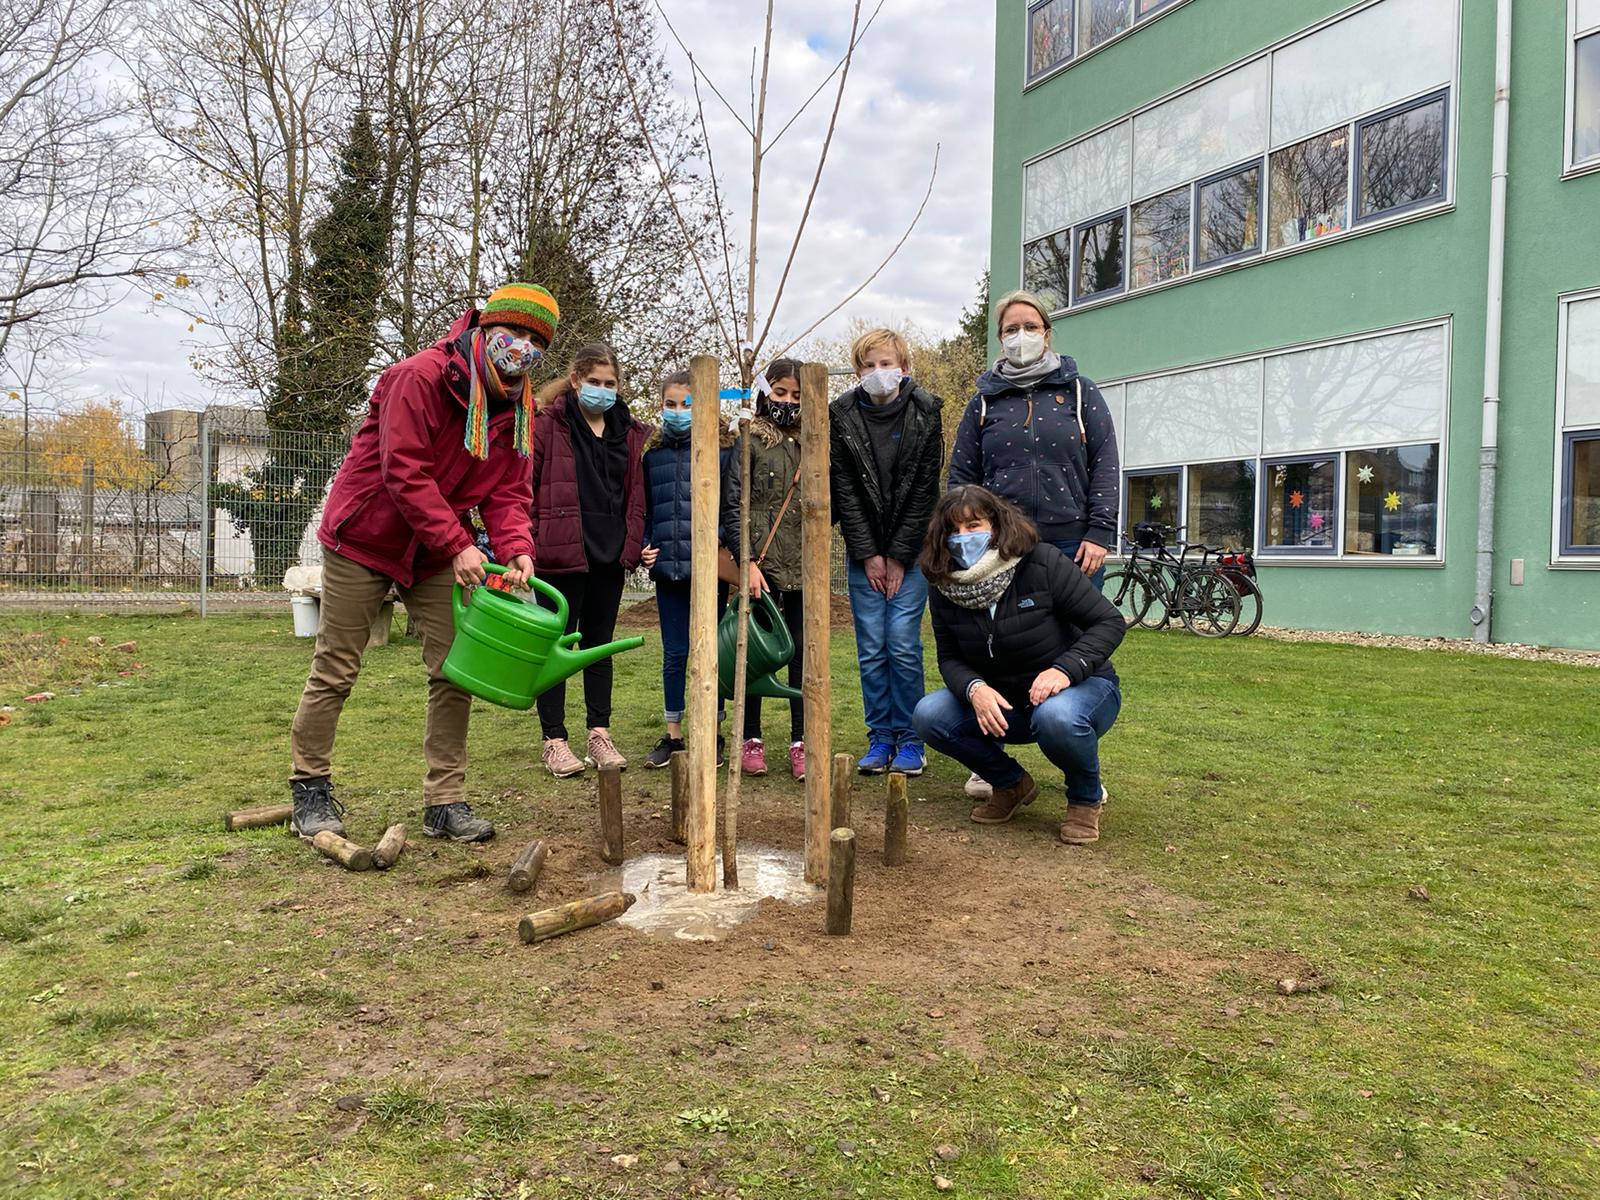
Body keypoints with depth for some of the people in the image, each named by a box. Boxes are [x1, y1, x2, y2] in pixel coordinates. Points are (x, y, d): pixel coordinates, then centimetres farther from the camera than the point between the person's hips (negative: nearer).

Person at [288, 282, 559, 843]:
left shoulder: (516, 407, 2)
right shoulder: (422, 376, -20)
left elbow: (507, 493, -2)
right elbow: (404, 472, -26)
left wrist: (517, 550, -21)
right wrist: (457, 544, -29)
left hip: (439, 554, 6)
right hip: (365, 538, -6)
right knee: (335, 669, 2)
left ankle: (445, 801, 8)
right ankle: (310, 788, 18)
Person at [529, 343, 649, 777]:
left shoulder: (629, 431, 11)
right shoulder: (546, 424, -4)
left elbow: (635, 492, 16)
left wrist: (635, 542, 7)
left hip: (609, 555, 5)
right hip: (560, 554, -5)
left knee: (600, 643, 12)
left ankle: (599, 735, 21)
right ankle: (554, 741, 11)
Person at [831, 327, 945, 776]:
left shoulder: (925, 415, -3)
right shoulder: (842, 416, -1)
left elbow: (924, 491, -5)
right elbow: (844, 491, -2)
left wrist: (899, 557, -8)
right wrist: (868, 554, -6)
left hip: (911, 549, -1)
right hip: (864, 551, 2)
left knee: (904, 645, -5)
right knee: (871, 649, 3)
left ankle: (910, 740, 7)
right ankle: (880, 737, 13)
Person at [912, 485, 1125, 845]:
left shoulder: (1042, 563, -20)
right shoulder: (945, 587, -7)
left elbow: (1111, 622, -17)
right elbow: (949, 658, -4)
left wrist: (1065, 669, -33)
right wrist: (975, 689, -27)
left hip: (1081, 686, -4)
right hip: (1000, 702, 5)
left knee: (1056, 717, -40)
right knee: (929, 715, -19)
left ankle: (1086, 798, -5)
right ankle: (1011, 785, 8)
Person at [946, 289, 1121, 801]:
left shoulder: (1079, 392, 9)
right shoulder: (985, 402, 12)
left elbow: (1105, 466, 3)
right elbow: (960, 477, 12)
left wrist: (1099, 534, -7)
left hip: (1071, 546, -1)